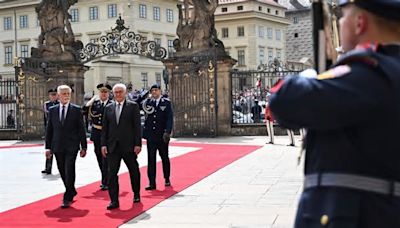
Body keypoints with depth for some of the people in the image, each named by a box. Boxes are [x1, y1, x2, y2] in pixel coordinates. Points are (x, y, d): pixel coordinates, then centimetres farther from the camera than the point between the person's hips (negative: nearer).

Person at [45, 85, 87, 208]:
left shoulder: (76, 110, 1)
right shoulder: (52, 110, 8)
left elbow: (81, 129, 0)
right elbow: (49, 130, 10)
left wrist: (84, 147, -3)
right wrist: (48, 147, 5)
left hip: (71, 146, -3)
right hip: (58, 147, 3)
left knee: (69, 172, -9)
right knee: (63, 172, 10)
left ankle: (67, 198, -3)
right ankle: (72, 192, 31)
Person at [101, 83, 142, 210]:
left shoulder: (133, 106, 0)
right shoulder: (108, 108, 10)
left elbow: (137, 126, -4)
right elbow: (104, 128, 10)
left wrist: (138, 144, -10)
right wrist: (103, 144, 1)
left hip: (129, 146, -2)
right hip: (112, 146, 2)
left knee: (134, 171, 11)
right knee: (112, 173, -4)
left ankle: (136, 194, 32)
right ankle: (114, 200, 0)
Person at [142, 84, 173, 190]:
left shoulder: (166, 102, 0)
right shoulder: (147, 102, 9)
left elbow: (170, 118, -5)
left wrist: (167, 132, -13)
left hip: (162, 136, -1)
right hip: (151, 135, 2)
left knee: (164, 157, 12)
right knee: (151, 159, -2)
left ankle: (167, 179, 29)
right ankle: (152, 183, 0)